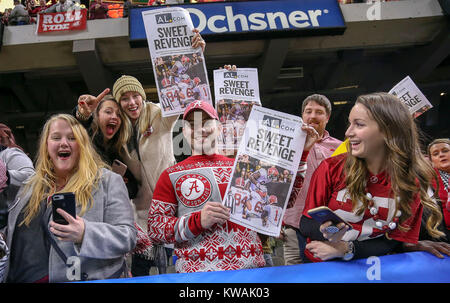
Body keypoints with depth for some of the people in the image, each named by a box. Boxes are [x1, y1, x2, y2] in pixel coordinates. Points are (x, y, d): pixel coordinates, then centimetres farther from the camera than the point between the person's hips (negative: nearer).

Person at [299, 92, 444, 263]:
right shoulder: (331, 168, -7)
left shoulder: (411, 183, -3)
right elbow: (305, 224, -3)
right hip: (319, 267, -1)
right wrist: (325, 232, -25)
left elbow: (398, 242, -3)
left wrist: (347, 249, -17)